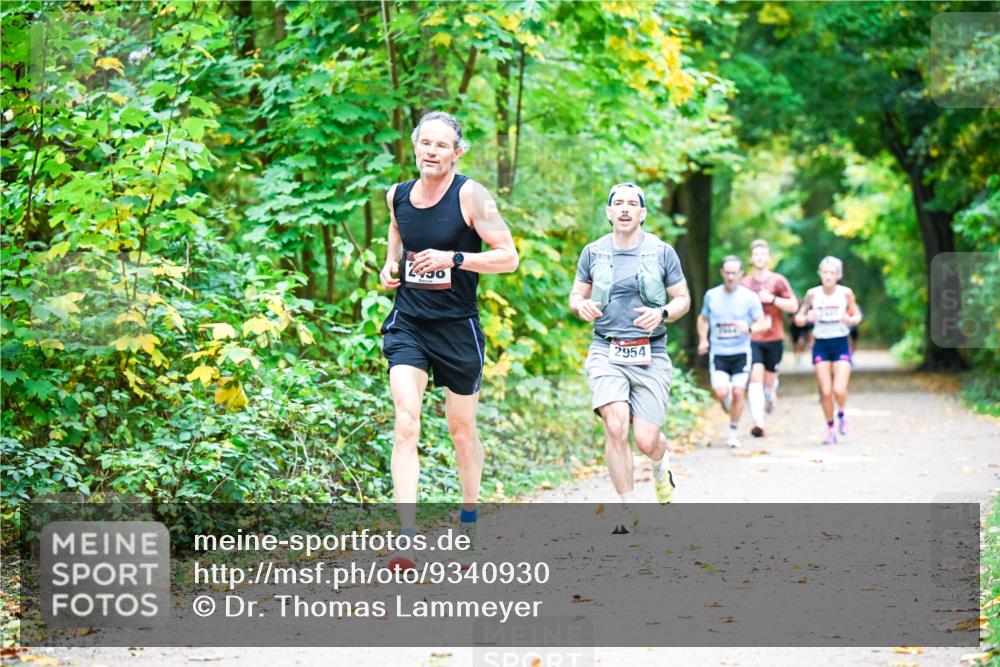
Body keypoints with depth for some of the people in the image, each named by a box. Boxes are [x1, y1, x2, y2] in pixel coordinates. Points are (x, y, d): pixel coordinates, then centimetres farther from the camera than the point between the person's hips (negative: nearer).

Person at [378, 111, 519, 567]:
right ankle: (407, 540, -21)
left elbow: (508, 256, -12)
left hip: (458, 327, -2)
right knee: (405, 423, -15)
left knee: (462, 428, 13)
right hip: (407, 324, 2)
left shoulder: (470, 195, -10)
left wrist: (453, 259, -22)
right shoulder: (396, 195, 3)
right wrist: (389, 266, 4)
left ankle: (470, 518, 38)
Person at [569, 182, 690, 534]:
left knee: (646, 440, -5)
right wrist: (581, 306, -10)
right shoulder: (593, 252, 7)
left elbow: (683, 299, 9)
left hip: (651, 356, 0)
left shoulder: (662, 252, 4)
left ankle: (661, 464, 35)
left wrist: (662, 314, -13)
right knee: (615, 425, -20)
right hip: (606, 352, 0)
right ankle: (627, 507, -7)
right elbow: (575, 296, 15)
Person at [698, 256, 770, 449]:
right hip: (718, 352, 1)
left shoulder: (749, 297, -2)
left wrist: (749, 328, -24)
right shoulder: (711, 295, 4)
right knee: (721, 393, -14)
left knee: (738, 393, -6)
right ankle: (727, 403, 25)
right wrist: (703, 339, 3)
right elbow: (703, 318, 19)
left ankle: (733, 432, 12)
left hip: (741, 352, -1)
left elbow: (763, 324, -2)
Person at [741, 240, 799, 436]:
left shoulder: (778, 281, -1)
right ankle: (758, 423, -19)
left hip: (774, 338, 0)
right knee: (755, 377, -15)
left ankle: (770, 397, 47)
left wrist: (772, 299, -17)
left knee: (770, 379, 9)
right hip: (752, 338, 0)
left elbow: (793, 306, -6)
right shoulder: (745, 284, 5)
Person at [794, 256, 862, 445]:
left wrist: (851, 320, -16)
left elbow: (857, 315, 7)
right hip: (821, 345, 1)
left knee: (839, 390, -14)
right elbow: (798, 318, 4)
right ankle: (830, 430, 16)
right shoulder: (813, 294, -3)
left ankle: (841, 415, 19)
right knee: (825, 392, -2)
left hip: (841, 344, -1)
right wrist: (807, 318, -18)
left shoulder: (846, 293, -5)